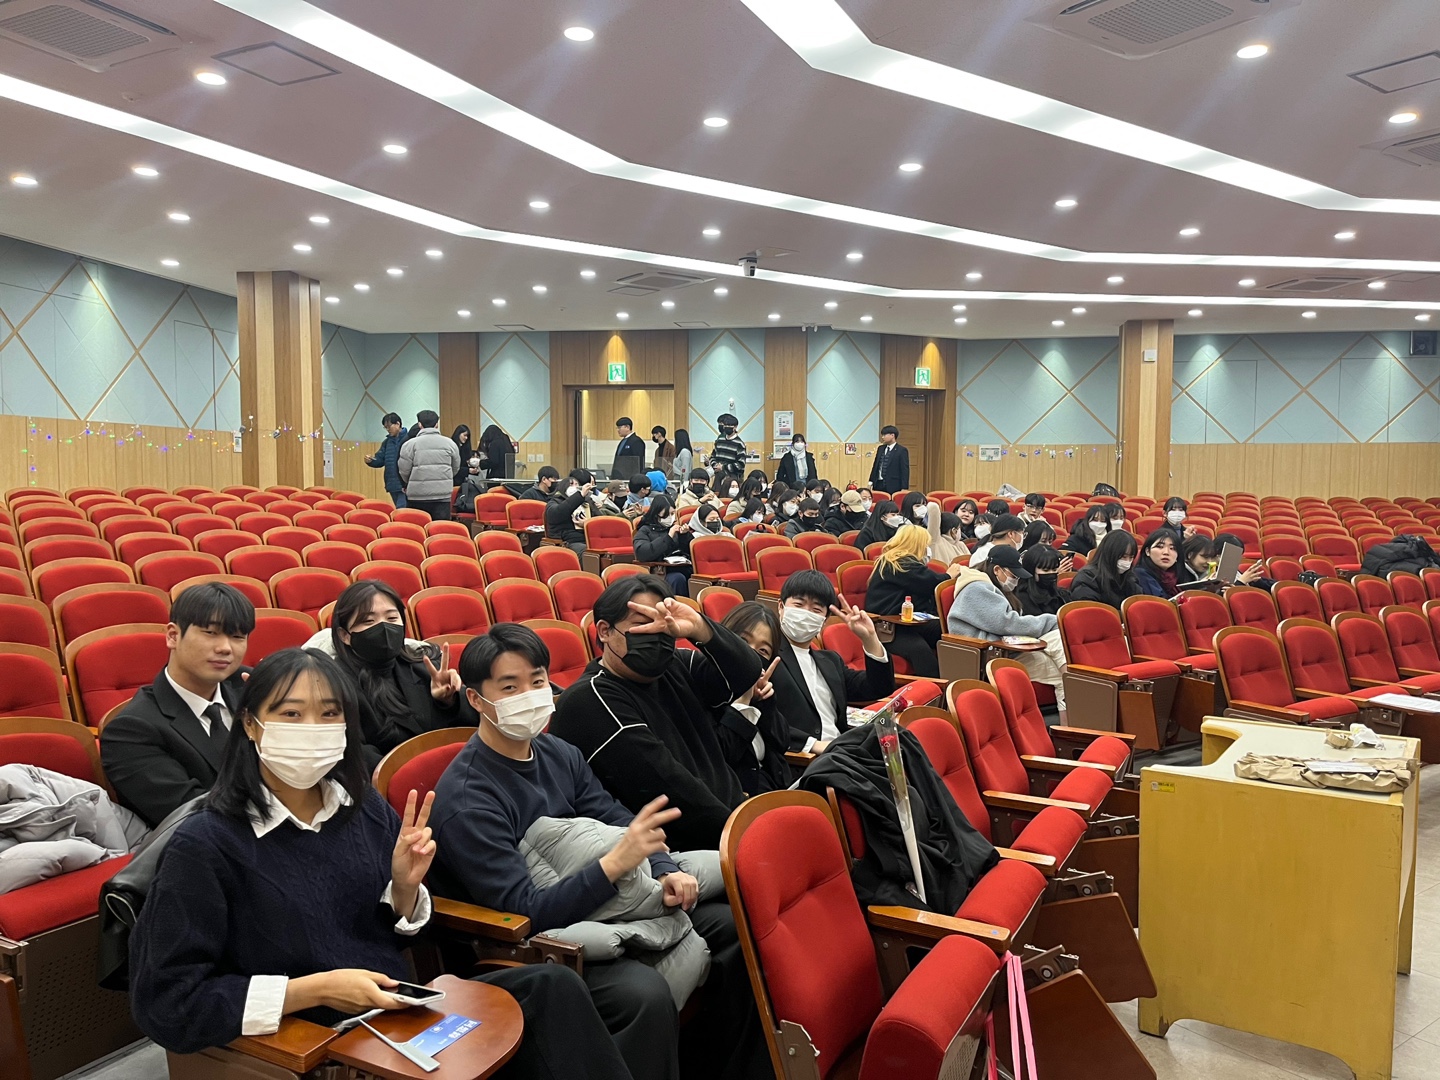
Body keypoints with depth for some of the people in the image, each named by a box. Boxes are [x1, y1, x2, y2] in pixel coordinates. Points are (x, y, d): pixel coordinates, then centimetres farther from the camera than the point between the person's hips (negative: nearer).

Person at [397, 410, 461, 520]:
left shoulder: (410, 444, -4)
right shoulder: (449, 443, 4)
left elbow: (404, 471, -2)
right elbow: (456, 468, 13)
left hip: (417, 496, -2)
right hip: (443, 495, 2)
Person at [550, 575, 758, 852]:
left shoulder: (676, 668, 14)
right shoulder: (590, 701, -9)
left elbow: (747, 673, -1)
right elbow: (663, 785, -17)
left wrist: (699, 629, -17)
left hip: (733, 814, 8)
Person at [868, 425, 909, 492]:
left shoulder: (902, 451, -5)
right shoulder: (880, 449, 14)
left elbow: (905, 470, -8)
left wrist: (904, 488, -14)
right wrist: (871, 482, 10)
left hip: (893, 487, -5)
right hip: (879, 485, 5)